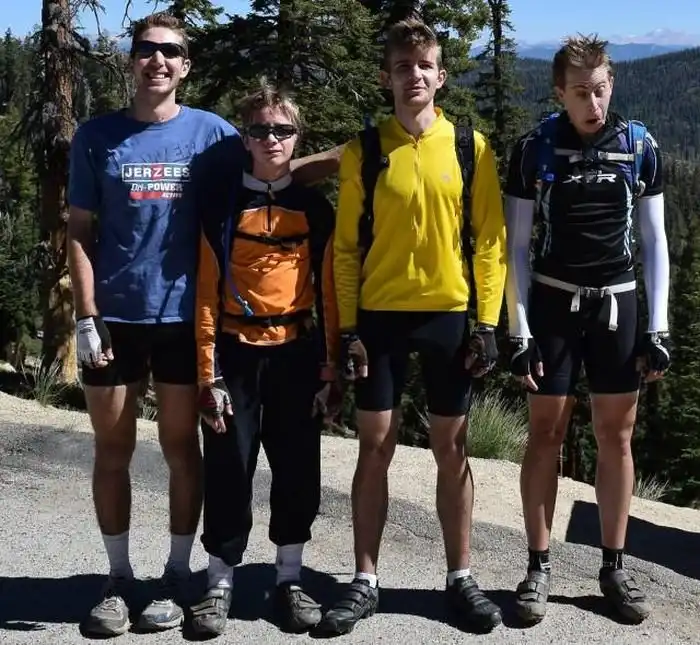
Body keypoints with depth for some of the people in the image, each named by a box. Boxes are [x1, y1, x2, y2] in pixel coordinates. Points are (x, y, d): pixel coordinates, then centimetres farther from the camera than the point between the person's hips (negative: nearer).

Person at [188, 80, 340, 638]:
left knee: (298, 470, 6)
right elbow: (207, 294, -1)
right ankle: (220, 583, 15)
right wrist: (208, 375, -7)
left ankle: (290, 579, 20)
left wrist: (329, 369, 2)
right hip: (237, 354, -1)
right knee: (230, 470, 2)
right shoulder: (222, 209, 1)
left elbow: (327, 292, 7)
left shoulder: (315, 209, 7)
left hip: (297, 354, 2)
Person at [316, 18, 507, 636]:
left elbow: (490, 240, 2)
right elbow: (346, 247, 3)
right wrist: (347, 328, -4)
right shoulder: (364, 151, 2)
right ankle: (366, 581, 15)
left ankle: (461, 578, 20)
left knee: (451, 447, 7)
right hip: (379, 316, 0)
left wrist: (488, 322, -4)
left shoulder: (471, 147, 2)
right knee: (375, 446, 4)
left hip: (450, 315, 0)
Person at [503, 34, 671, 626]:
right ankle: (539, 566, 13)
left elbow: (654, 241, 4)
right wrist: (519, 331, -7)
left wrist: (659, 327, -2)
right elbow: (517, 247, -2)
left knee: (617, 437, 6)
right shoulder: (535, 149, -5)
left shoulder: (640, 148, -1)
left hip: (617, 306, 1)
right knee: (546, 434, 2)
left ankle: (614, 566, 18)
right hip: (553, 304, -1)